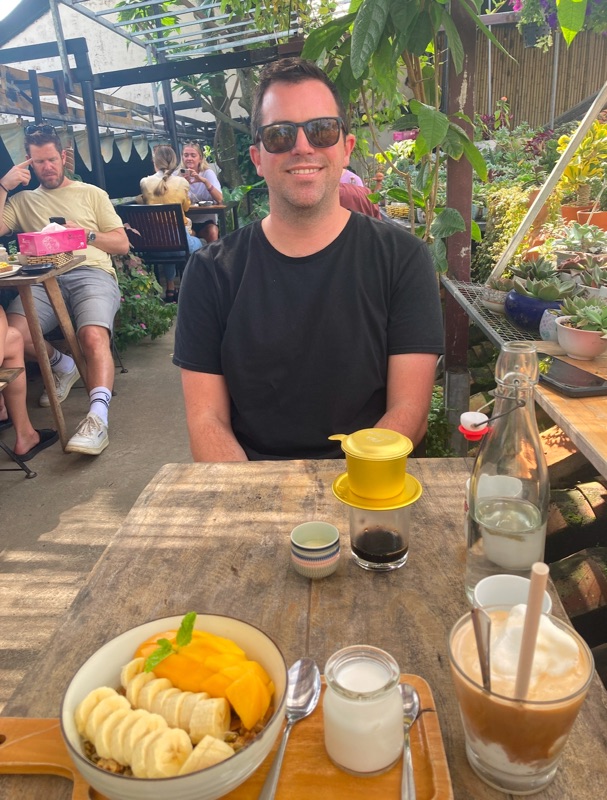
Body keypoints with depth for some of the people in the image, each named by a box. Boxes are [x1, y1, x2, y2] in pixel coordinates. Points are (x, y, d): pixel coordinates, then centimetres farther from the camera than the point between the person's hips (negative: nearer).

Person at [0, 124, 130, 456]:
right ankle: (63, 366, 3)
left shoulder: (91, 194, 23)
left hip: (92, 273, -2)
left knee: (94, 335, -33)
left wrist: (86, 234, -1)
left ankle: (97, 419, -43)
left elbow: (122, 244, 14)